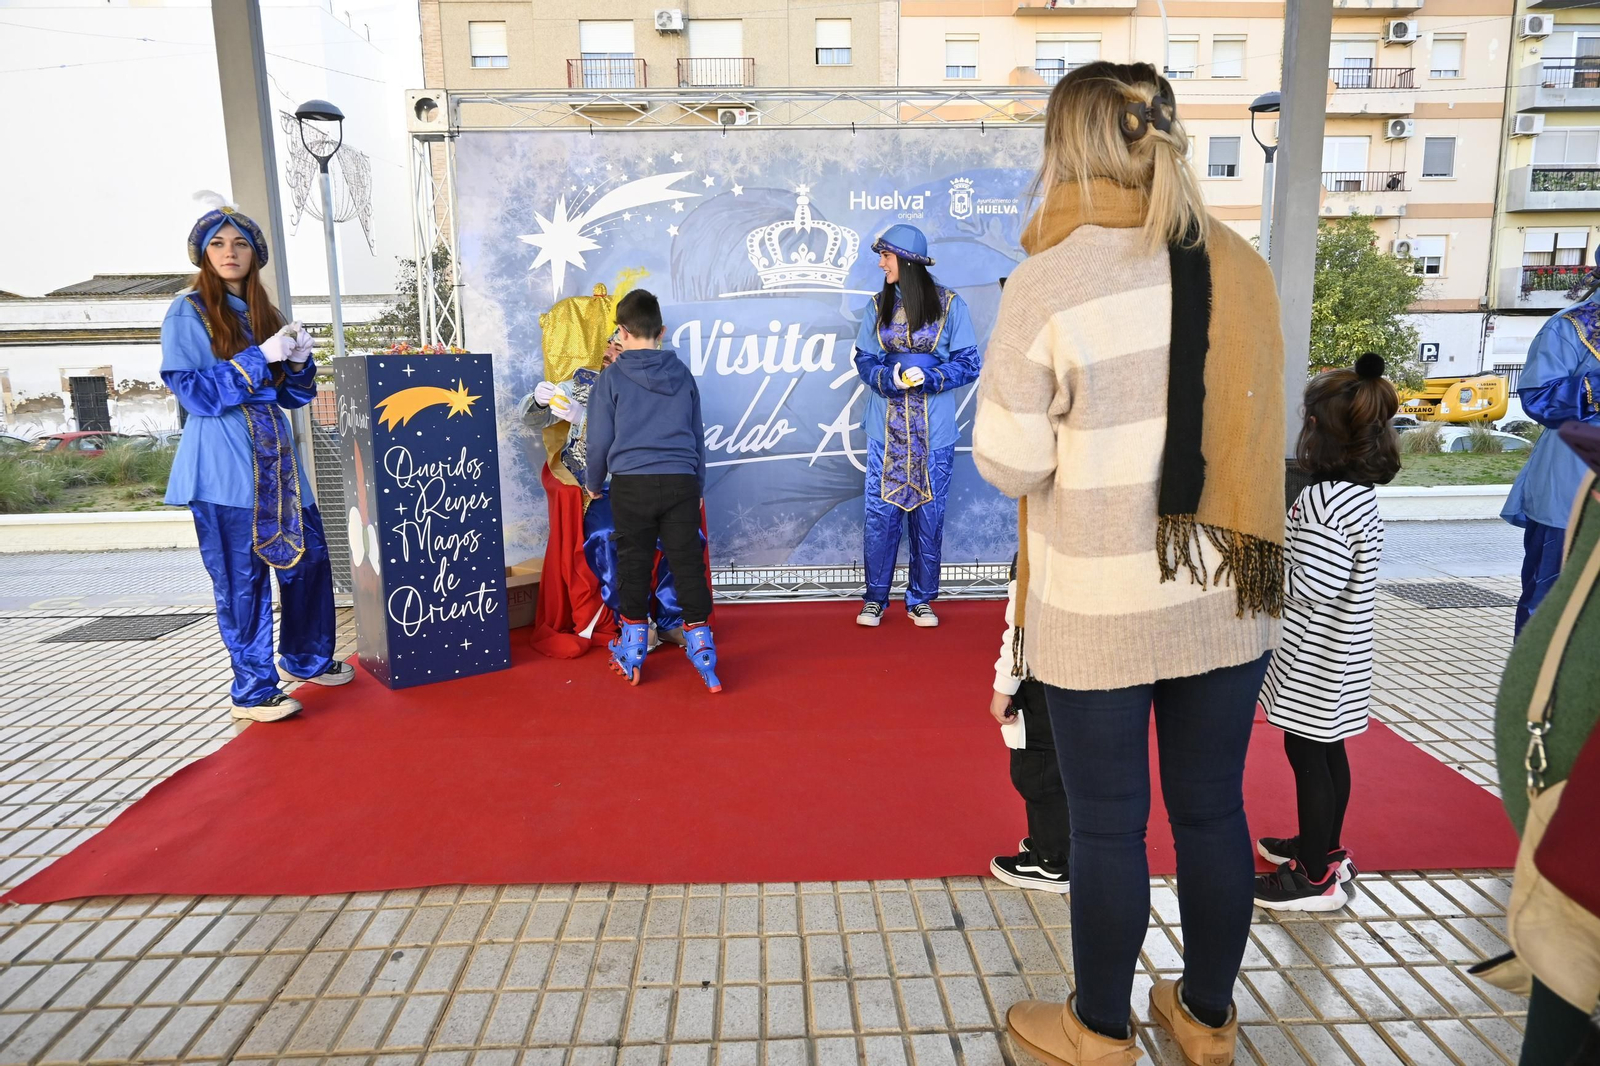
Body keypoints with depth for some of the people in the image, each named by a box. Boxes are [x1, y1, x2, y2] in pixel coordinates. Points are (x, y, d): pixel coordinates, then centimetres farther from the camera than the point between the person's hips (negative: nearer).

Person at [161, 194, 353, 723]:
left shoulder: (265, 314, 15)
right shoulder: (188, 312, -2)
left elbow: (293, 396, 15)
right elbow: (193, 392, -11)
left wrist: (299, 360, -5)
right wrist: (261, 357, -17)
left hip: (274, 459, 6)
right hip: (223, 466, -6)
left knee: (308, 555, 9)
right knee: (242, 577, -3)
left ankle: (304, 657, 28)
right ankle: (252, 690, 7)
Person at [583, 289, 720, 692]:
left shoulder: (611, 377, 0)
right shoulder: (683, 375, 10)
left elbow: (600, 440, 2)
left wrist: (593, 482, 19)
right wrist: (698, 486, 27)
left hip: (631, 485, -2)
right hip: (681, 482, 2)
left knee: (633, 565, 9)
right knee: (688, 565, 4)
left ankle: (633, 655, 19)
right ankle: (702, 650, 5)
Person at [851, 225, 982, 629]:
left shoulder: (950, 305, -2)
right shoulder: (878, 306, 8)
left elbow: (969, 363, -2)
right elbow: (864, 360, 8)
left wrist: (930, 377, -18)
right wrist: (888, 376, -13)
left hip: (934, 433, -2)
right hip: (886, 431, 2)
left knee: (929, 514, 5)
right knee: (880, 513, 2)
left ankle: (921, 599, 19)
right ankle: (875, 598, 16)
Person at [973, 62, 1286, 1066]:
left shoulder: (1051, 281, -14)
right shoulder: (1240, 266, 1)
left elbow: (1008, 464, -12)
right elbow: (1254, 422, 10)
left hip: (1101, 607, -4)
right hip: (1229, 591, 5)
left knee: (1109, 823, 11)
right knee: (1213, 809, 18)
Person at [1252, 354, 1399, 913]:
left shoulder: (1323, 499, -24)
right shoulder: (1360, 492, 6)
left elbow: (1311, 587, -26)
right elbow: (1332, 569, 8)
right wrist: (1285, 542, 3)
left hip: (1314, 659, -9)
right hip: (1339, 655, 9)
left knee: (1307, 756, 2)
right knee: (1326, 752, 21)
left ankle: (1315, 877, 15)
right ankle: (1325, 847, 37)